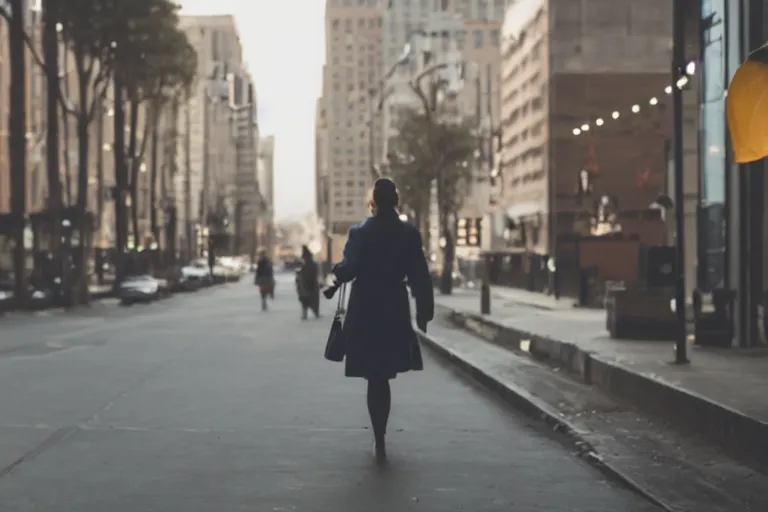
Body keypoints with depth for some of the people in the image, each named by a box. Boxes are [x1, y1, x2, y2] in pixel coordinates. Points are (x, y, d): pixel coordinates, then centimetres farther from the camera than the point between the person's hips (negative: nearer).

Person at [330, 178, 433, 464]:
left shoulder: (360, 233, -6)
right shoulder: (409, 235, -2)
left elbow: (349, 268, -16)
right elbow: (420, 277, -3)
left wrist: (337, 274, 6)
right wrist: (424, 312, 4)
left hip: (365, 311, -1)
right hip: (395, 311, 2)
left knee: (375, 377, 3)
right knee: (384, 375, 16)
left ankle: (380, 441, -2)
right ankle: (379, 436, 24)